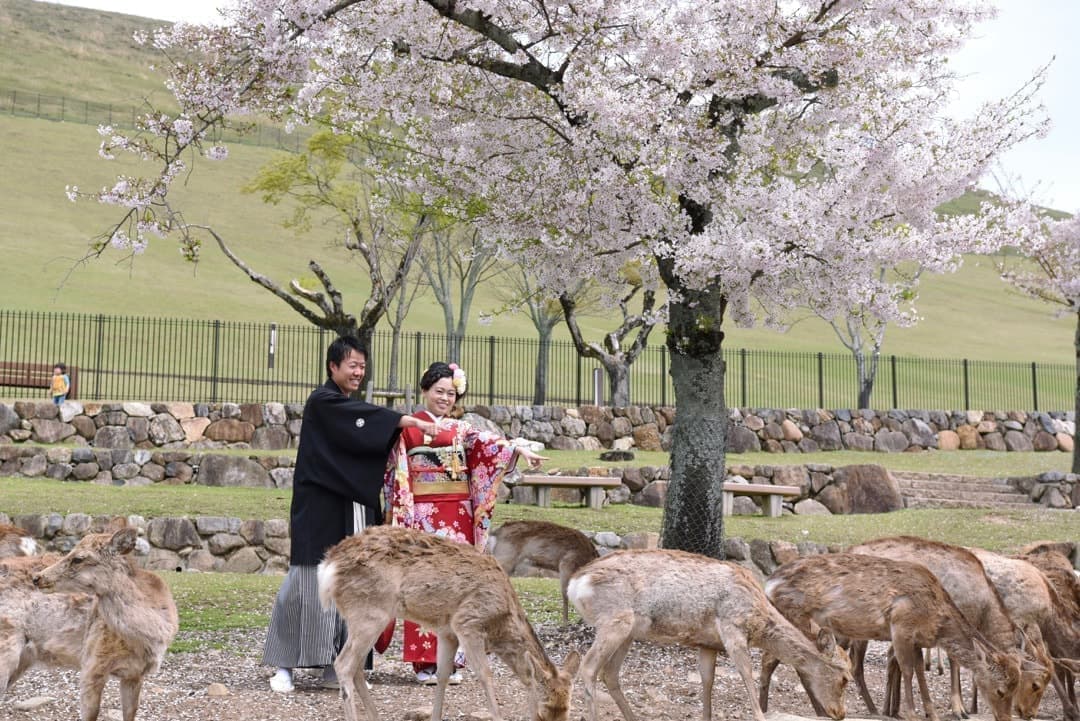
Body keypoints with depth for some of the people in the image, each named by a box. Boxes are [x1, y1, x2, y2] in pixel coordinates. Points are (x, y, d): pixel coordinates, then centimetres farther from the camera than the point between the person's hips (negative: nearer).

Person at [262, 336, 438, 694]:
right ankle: (285, 665, 2)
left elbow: (371, 450, 16)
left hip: (352, 510, 8)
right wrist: (406, 420, -26)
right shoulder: (322, 402, -7)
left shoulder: (349, 408, 19)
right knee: (311, 583, -6)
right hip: (319, 509, -8)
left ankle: (335, 667, 8)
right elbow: (363, 418, -23)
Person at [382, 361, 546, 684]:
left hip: (458, 516, 4)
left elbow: (484, 442, -5)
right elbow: (397, 476, -2)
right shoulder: (408, 427, 3)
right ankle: (425, 661, -1)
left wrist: (519, 449, -24)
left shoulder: (462, 430, 13)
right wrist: (401, 516, -11)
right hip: (423, 515, -4)